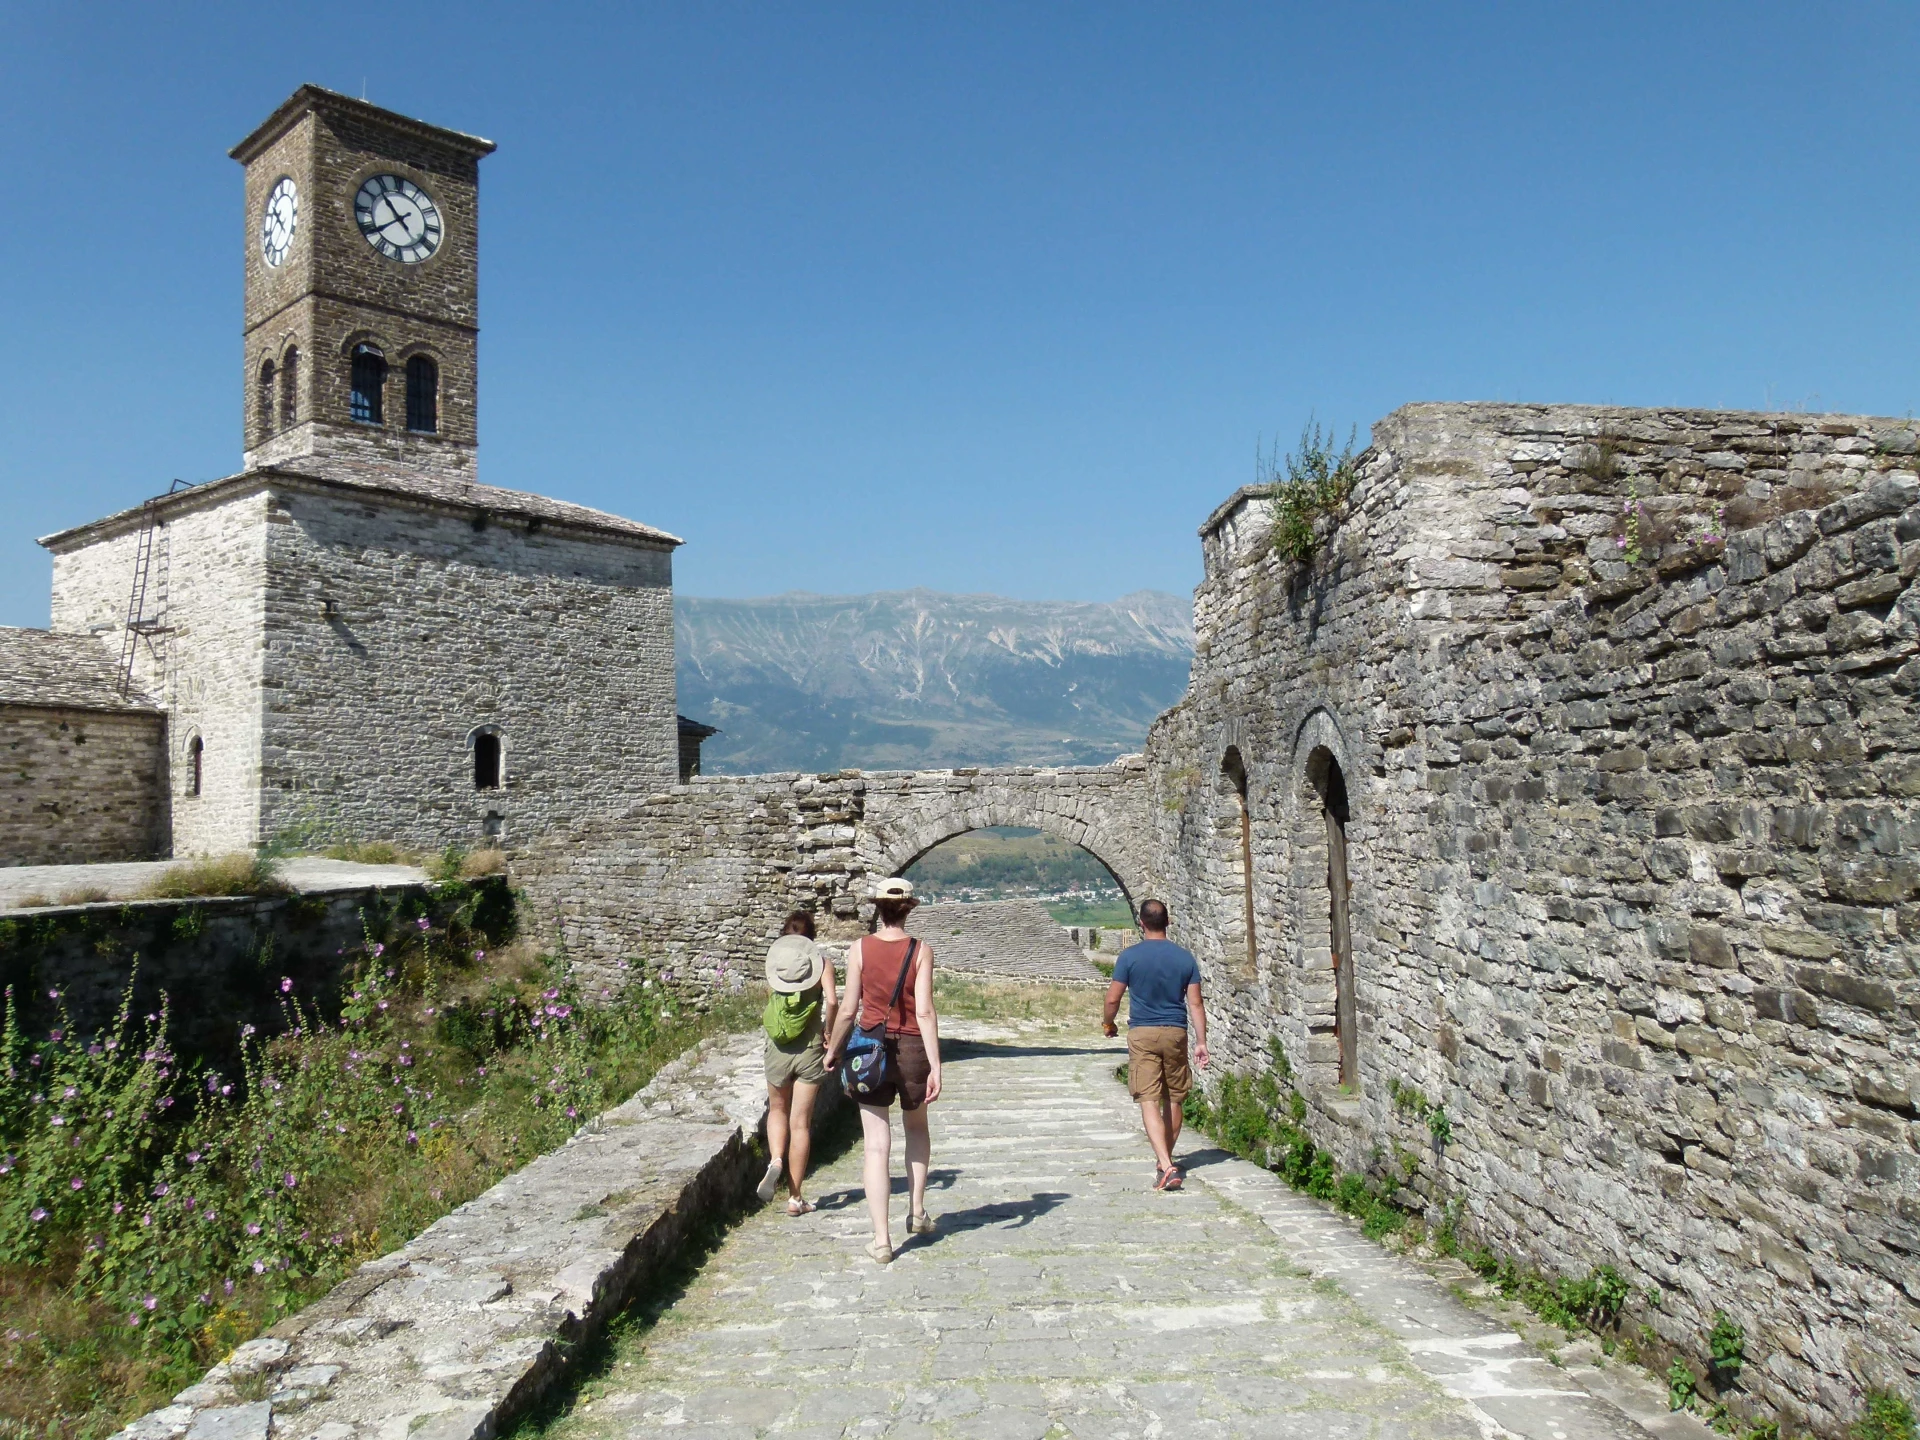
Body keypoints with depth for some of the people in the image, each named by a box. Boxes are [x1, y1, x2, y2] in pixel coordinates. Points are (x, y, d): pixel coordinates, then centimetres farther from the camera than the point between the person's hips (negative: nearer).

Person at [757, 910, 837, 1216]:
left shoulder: (774, 961, 3)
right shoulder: (822, 962, -3)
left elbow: (770, 995, 2)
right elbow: (831, 1000, -17)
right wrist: (828, 1033, -4)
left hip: (778, 1049, 1)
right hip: (810, 1050, -1)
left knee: (778, 1111, 24)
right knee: (800, 1122, 6)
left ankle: (775, 1161, -2)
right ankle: (795, 1198, 10)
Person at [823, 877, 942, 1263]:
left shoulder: (860, 949, -5)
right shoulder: (921, 950, -6)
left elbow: (848, 1010, -3)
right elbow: (925, 1012, -12)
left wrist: (833, 1050, 13)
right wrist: (935, 1066, -12)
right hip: (912, 1049, 0)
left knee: (877, 1145, 3)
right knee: (917, 1128, 26)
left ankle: (881, 1239, 0)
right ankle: (917, 1211, 26)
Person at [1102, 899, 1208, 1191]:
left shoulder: (1130, 956, -6)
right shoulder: (1185, 957, 2)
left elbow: (1113, 998, -4)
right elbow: (1195, 1003, 1)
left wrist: (1108, 1024, 15)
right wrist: (1201, 1041, 5)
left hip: (1142, 1034, -3)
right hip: (1175, 1033, 3)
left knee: (1149, 1102, -6)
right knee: (1173, 1101, 16)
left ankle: (1166, 1166, -20)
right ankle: (1166, 1160, 28)